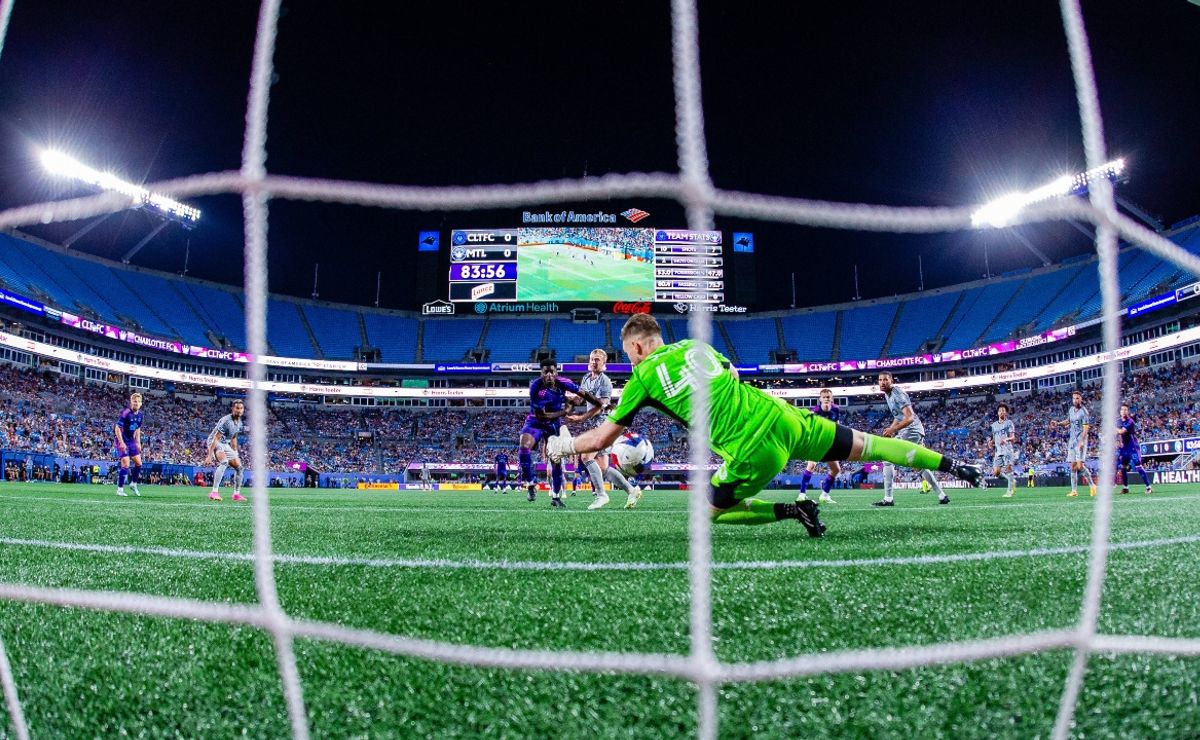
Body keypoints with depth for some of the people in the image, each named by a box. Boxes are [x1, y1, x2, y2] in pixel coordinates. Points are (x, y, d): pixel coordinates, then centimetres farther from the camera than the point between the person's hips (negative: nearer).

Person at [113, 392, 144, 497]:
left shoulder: (139, 414, 4)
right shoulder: (125, 413, -20)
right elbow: (117, 428, -20)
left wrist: (138, 443, 13)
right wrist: (121, 443, -24)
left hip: (132, 440, 7)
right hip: (123, 441, -7)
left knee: (138, 463, 7)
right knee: (125, 464, -12)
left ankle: (133, 484, 25)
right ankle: (120, 489, -3)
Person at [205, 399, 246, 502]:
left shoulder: (239, 423, 5)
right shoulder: (226, 420, -23)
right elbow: (215, 438, -26)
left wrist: (236, 454, 19)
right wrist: (209, 456, -30)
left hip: (226, 445, 9)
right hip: (215, 443, -9)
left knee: (239, 467, 5)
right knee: (224, 462, -33)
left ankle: (237, 494, 16)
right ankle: (214, 492, -37)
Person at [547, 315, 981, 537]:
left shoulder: (643, 378, 4)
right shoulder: (695, 345, 16)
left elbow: (602, 438, 9)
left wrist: (561, 446, 24)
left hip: (752, 452, -5)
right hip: (782, 417, 5)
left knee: (714, 511, 19)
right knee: (865, 445, 18)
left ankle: (790, 511, 1)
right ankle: (954, 466, 21)